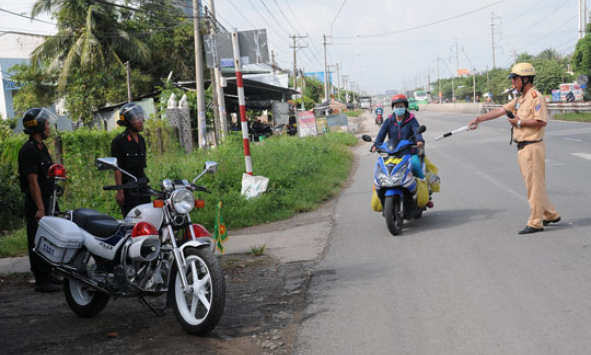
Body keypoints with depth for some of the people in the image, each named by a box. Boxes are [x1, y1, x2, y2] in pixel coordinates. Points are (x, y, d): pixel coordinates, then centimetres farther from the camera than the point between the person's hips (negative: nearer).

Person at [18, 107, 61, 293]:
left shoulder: (41, 148, 16)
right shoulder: (28, 150, -15)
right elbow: (33, 181, -20)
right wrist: (40, 209, -22)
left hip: (47, 202, 10)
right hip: (36, 204, -10)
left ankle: (48, 276, 23)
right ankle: (42, 281, 1)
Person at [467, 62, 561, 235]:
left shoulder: (536, 96, -12)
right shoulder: (519, 99, 17)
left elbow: (542, 121, -21)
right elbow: (500, 111, 16)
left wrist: (520, 123, -13)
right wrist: (478, 119, 12)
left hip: (533, 147, -9)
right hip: (522, 148, 10)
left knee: (534, 185, -4)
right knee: (531, 184, 14)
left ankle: (535, 223, 1)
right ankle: (550, 215, 25)